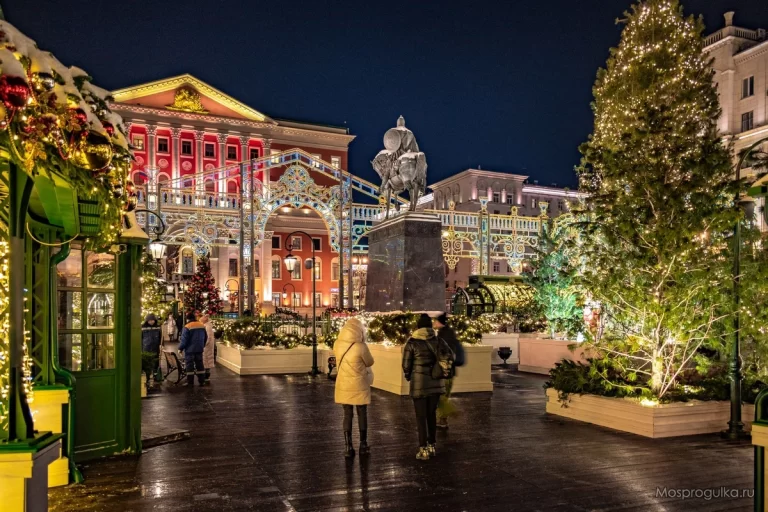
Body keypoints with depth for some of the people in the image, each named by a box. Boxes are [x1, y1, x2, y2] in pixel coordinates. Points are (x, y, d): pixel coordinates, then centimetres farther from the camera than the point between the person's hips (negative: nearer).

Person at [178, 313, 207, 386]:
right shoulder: (202, 326, 5)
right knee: (200, 364, 12)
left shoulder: (187, 327, -14)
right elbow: (205, 337, 13)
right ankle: (201, 381, 15)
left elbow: (184, 339, -14)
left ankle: (190, 382, 2)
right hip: (199, 349, 6)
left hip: (190, 349, -5)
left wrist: (180, 348, -3)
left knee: (190, 365, 1)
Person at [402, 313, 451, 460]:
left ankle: (423, 449, 4)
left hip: (419, 384, -3)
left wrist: (408, 376, 14)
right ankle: (431, 446, 23)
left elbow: (406, 364, -5)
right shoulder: (438, 341, 0)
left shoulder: (412, 343, -8)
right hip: (435, 383, 3)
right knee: (431, 414, 16)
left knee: (421, 416, 4)